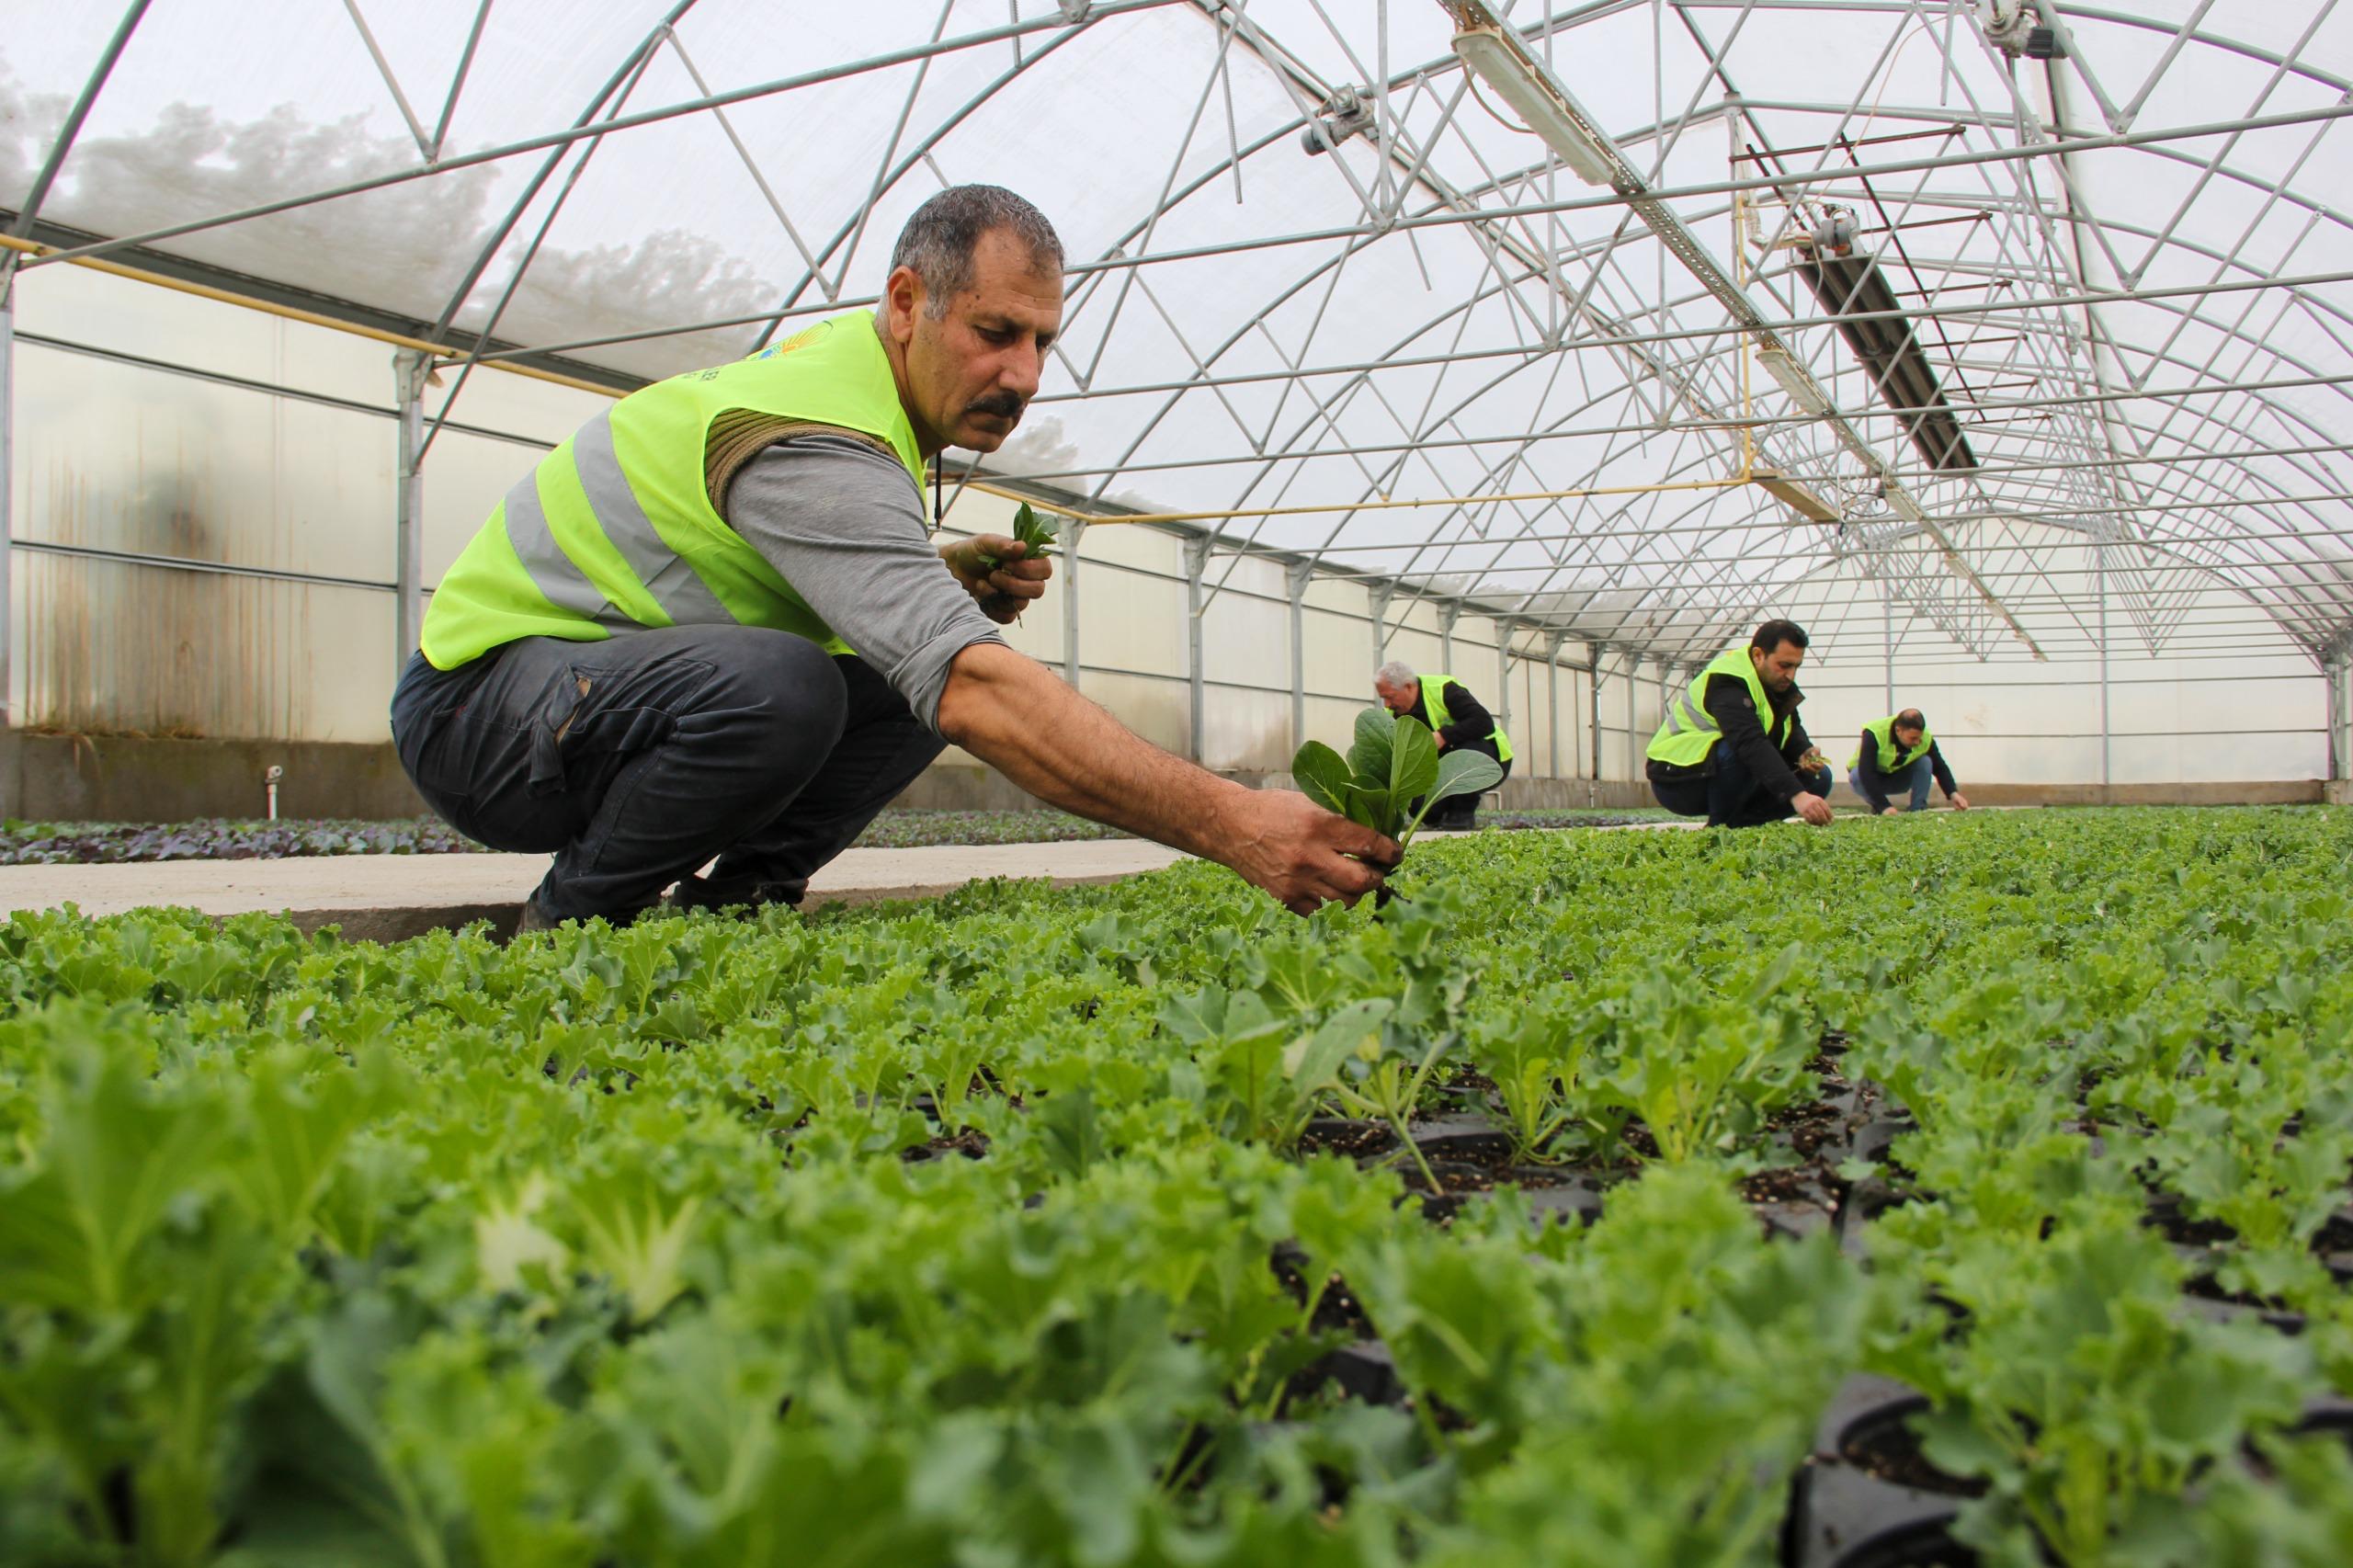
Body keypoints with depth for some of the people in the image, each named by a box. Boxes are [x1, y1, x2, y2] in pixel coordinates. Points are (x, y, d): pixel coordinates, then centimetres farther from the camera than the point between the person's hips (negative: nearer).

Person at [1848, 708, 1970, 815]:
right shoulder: (1873, 735, -36)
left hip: (1898, 778, 3)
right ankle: (1877, 809, -13)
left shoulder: (1926, 738, -21)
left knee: (1925, 762, -23)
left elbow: (1940, 768, -11)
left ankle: (1918, 810, -18)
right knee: (1856, 776, -37)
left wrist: (1953, 794, -28)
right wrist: (1884, 806, -46)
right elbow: (1866, 773, -40)